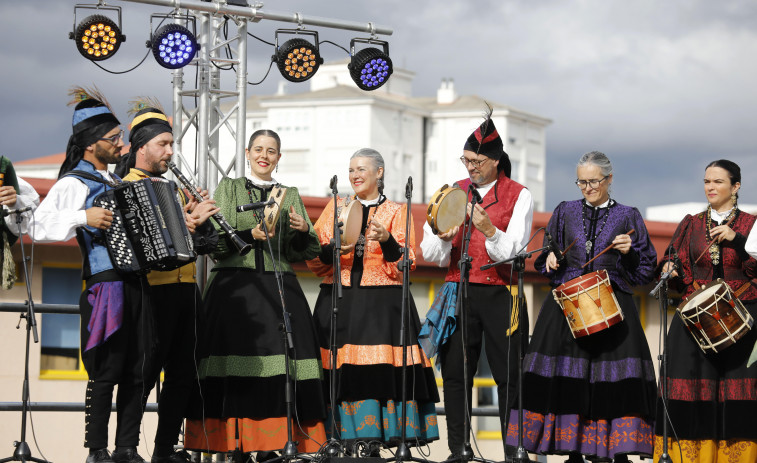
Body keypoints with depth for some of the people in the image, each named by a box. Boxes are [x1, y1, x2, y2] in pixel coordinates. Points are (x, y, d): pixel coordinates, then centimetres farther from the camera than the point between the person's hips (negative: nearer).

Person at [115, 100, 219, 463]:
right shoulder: (128, 187, -3)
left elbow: (198, 240, 19)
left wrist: (197, 215, 0)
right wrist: (187, 220, -22)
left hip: (185, 289, 8)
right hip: (155, 292, -8)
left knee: (181, 374, 9)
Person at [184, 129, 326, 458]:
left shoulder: (290, 195, 18)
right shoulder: (229, 188, 12)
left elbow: (308, 251, 12)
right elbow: (217, 240, 0)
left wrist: (303, 229, -9)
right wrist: (251, 235, -15)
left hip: (278, 286, 2)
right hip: (235, 286, -2)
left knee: (278, 365, -9)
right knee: (236, 364, -11)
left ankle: (269, 443, -7)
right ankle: (235, 443, -12)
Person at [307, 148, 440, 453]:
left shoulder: (396, 212, 9)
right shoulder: (336, 208, 15)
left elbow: (405, 263, -1)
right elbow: (314, 259, 9)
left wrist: (387, 240, -19)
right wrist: (335, 249, -11)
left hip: (383, 302, -2)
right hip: (340, 300, 2)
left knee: (381, 369, -12)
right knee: (342, 371, -7)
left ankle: (372, 442, -11)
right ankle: (348, 440, -5)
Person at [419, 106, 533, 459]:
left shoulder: (518, 196, 1)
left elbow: (513, 252, -9)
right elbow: (431, 254, 7)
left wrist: (488, 230, -26)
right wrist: (444, 238, -15)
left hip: (500, 294, -3)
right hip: (460, 293, 3)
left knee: (508, 375, -2)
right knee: (455, 373, 2)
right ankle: (458, 450, 8)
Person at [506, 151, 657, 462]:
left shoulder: (627, 217, 7)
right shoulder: (566, 212, 13)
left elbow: (646, 269, 6)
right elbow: (546, 261, 19)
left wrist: (629, 252, -12)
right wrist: (551, 258, -3)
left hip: (611, 308, -2)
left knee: (615, 378, -10)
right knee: (568, 375, -3)